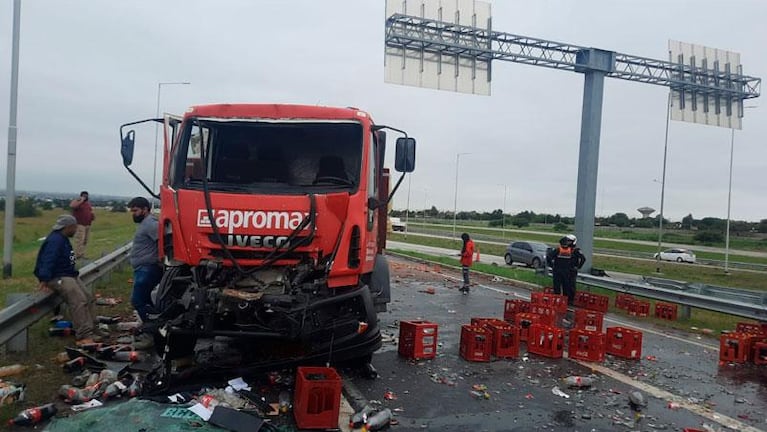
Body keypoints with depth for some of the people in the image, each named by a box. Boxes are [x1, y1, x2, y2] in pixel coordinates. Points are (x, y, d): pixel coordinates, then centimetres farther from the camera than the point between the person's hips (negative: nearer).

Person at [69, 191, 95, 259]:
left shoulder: (88, 203, 17)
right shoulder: (77, 201, -5)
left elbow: (90, 211, 29)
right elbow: (72, 205, -27)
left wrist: (93, 215, 9)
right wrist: (81, 200, -19)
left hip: (87, 225, 8)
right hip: (79, 225, -8)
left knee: (85, 241, 9)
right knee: (79, 240, -12)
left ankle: (82, 255, 15)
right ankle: (77, 255, -10)